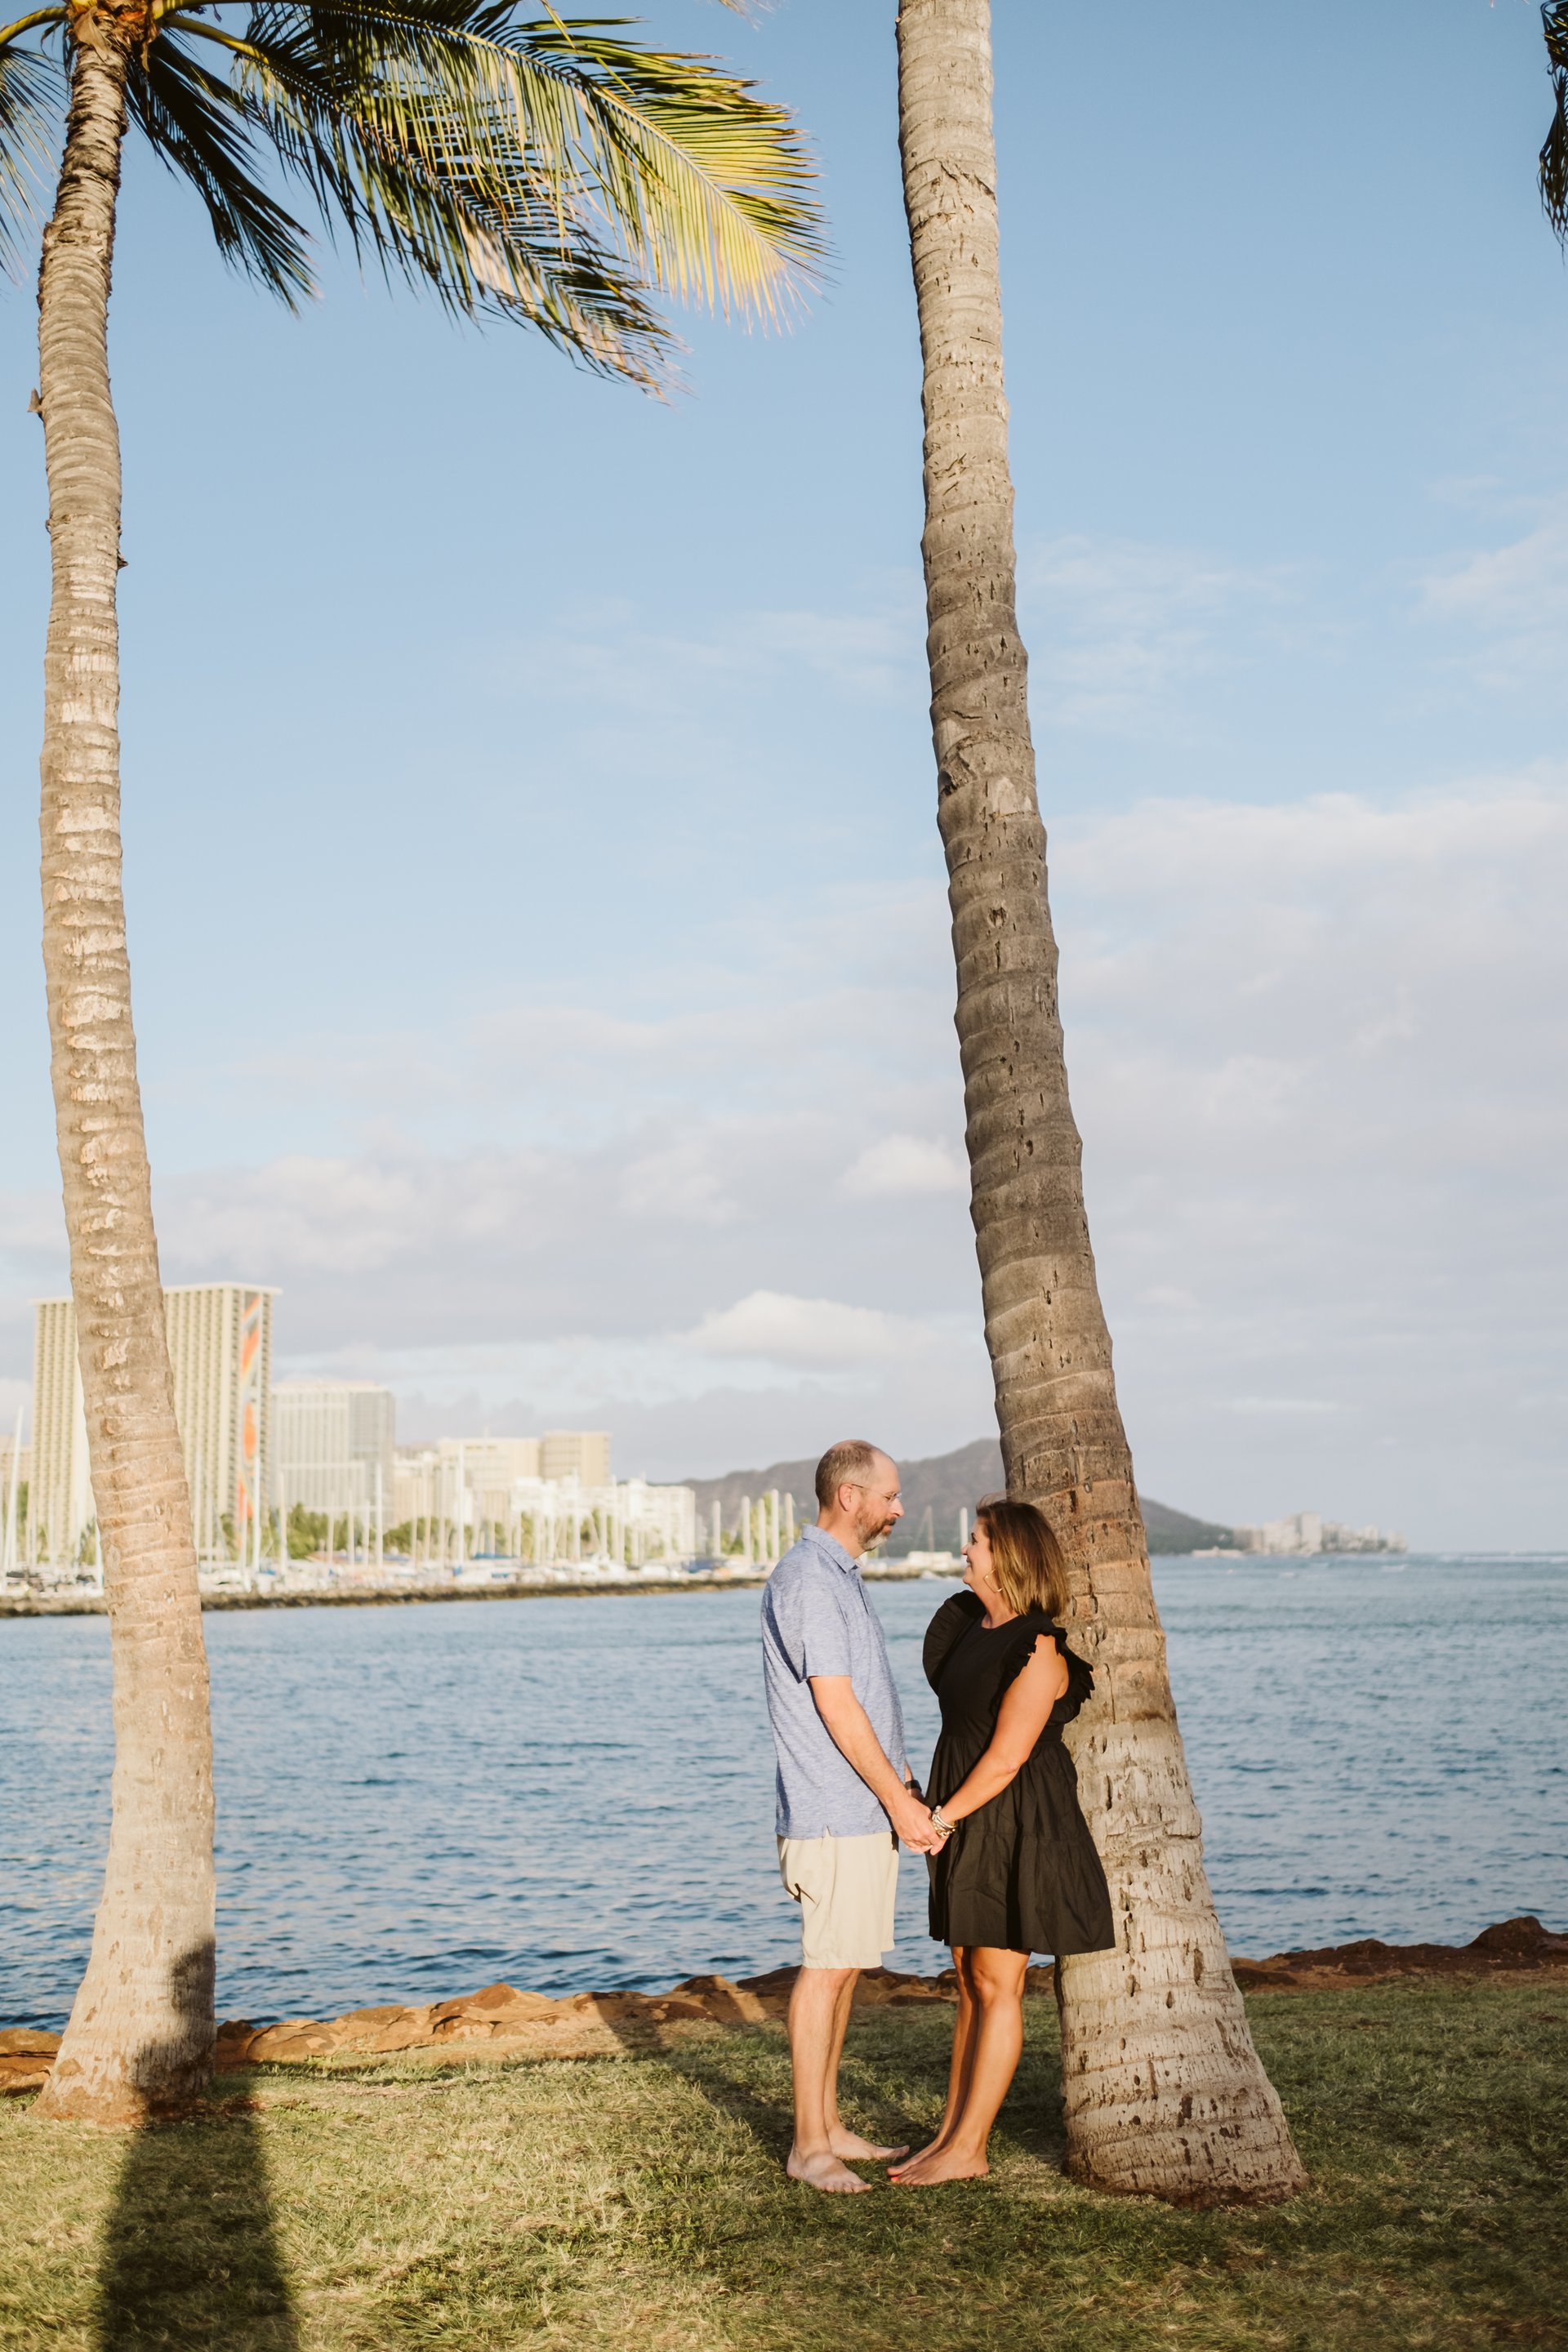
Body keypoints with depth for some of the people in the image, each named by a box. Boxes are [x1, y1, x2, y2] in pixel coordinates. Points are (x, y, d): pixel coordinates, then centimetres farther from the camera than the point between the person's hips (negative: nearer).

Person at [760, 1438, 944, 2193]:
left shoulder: (842, 1576, 16)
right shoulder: (806, 1579, -16)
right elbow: (835, 1706, -19)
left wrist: (906, 1788, 17)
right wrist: (899, 1801, -15)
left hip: (868, 1810, 10)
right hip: (834, 1814, -10)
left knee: (844, 1967, 12)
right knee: (827, 1968, -6)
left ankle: (829, 2127, 19)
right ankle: (809, 2145, 0)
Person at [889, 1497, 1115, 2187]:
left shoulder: (1037, 1652, -19)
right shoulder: (971, 1624, 8)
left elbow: (1006, 1759, -20)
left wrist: (942, 1817, -13)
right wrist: (941, 1816, 21)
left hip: (1017, 1828, -9)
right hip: (970, 1828, 9)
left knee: (998, 1985, -2)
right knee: (969, 1980, 12)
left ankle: (968, 2150, 3)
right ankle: (952, 2132, 18)